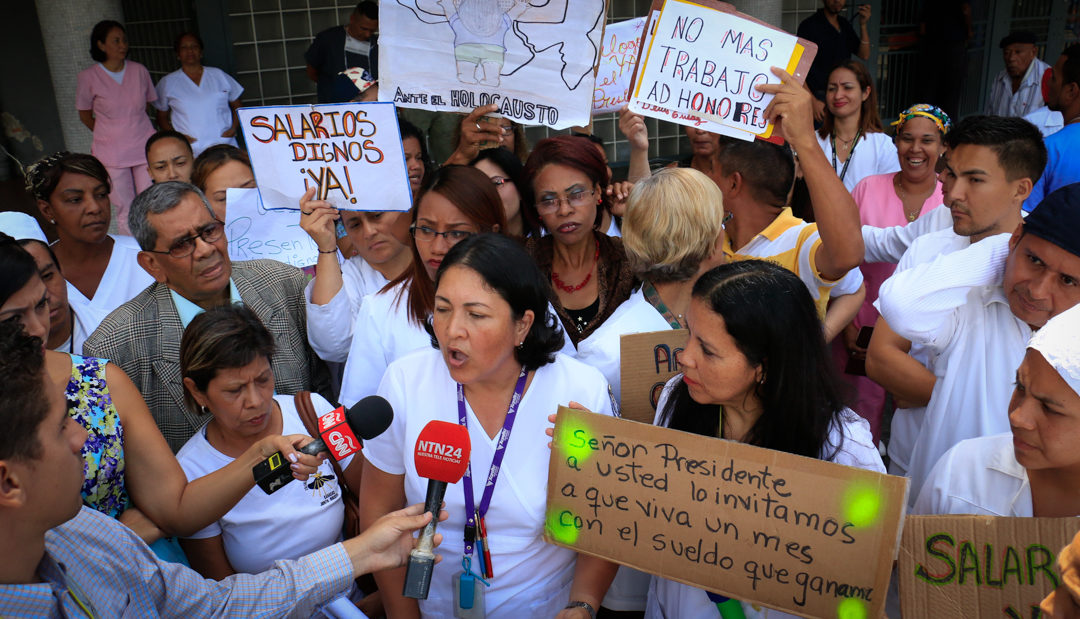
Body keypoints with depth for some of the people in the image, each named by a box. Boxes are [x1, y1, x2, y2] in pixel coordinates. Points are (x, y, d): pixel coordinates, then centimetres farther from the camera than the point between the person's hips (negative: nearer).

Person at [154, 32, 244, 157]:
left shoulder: (218, 75, 14)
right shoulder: (167, 82, 12)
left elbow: (237, 106, 19)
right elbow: (162, 117, 16)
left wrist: (234, 128, 1)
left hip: (225, 147, 1)